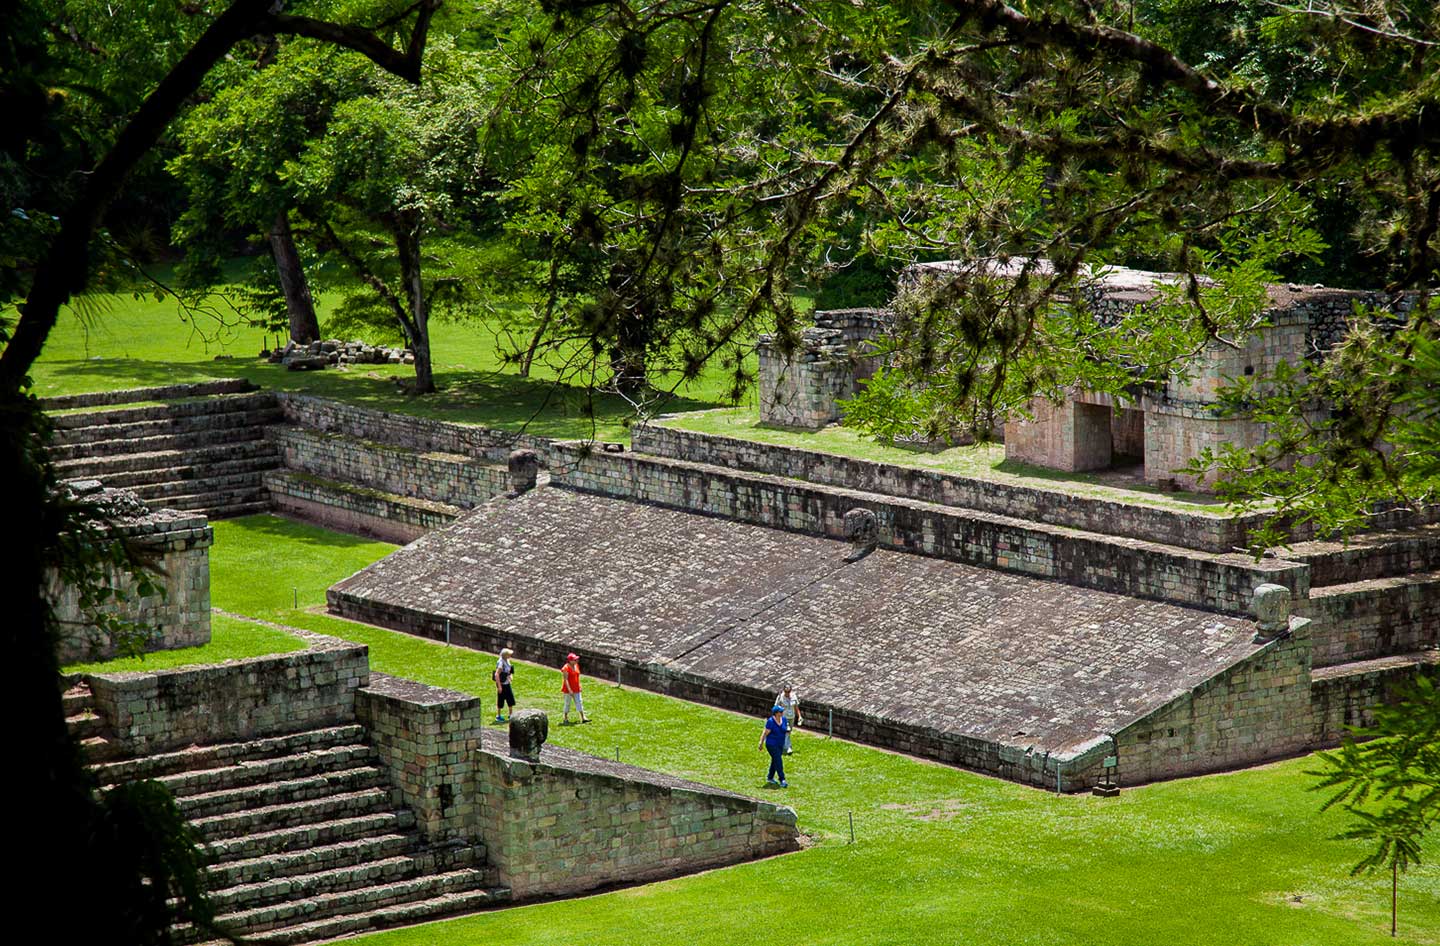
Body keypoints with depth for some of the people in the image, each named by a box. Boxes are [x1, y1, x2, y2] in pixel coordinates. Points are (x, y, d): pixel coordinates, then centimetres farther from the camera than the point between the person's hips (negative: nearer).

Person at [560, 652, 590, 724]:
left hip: (576, 689, 7)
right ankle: (566, 718, 16)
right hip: (568, 689, -7)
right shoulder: (566, 668, -18)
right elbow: (565, 680, -21)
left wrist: (579, 686, 16)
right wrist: (569, 690, -25)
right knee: (567, 703, 4)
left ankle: (583, 718, 5)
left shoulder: (576, 666, 6)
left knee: (579, 702, 4)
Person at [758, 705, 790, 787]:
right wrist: (761, 744, -9)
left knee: (775, 761, 17)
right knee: (778, 761, -11)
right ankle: (782, 781, -11)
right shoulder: (770, 721, -19)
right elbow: (765, 733, -14)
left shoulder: (783, 719, 0)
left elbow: (786, 730, 13)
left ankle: (769, 778, 32)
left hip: (780, 745, 7)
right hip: (772, 745, -7)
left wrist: (788, 731, -10)